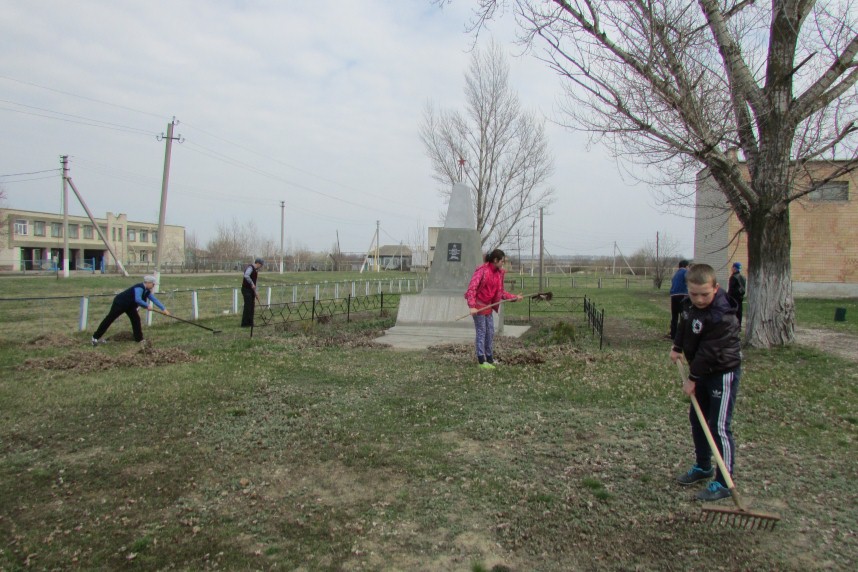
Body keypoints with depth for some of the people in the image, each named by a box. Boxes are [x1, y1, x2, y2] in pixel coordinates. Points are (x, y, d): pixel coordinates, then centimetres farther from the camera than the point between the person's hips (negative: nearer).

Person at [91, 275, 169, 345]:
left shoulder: (147, 291, -1)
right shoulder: (139, 288, -28)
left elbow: (155, 300, 2)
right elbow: (138, 300, -42)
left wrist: (164, 309, 0)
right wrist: (146, 306, -30)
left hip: (130, 305, 9)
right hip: (120, 303, -9)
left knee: (136, 319, 1)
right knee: (109, 319, -2)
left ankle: (139, 338, 8)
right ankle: (95, 337, 5)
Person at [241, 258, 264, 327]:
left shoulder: (255, 270, 17)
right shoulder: (250, 268, -13)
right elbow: (246, 276, -35)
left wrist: (255, 293, 20)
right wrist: (252, 284, -30)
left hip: (251, 290, 10)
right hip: (246, 290, -10)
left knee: (252, 307, 10)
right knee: (247, 307, -9)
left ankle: (250, 323, 16)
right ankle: (244, 324, -4)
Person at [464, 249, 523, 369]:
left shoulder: (499, 273, 6)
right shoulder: (482, 270, -17)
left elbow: (501, 292, 13)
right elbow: (471, 287, -22)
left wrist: (514, 297, 2)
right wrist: (472, 306, -30)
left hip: (488, 305, 8)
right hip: (478, 305, -8)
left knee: (490, 332, 13)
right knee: (481, 332, -3)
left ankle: (490, 359, 26)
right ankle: (481, 361, 5)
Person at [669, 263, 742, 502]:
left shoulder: (721, 316, -29)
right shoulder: (690, 303, -3)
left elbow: (709, 352, -26)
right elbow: (684, 325, 19)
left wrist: (692, 379, -19)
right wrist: (677, 347, 16)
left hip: (723, 373, -9)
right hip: (704, 371, 9)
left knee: (719, 427, -6)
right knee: (696, 419, 17)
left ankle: (724, 483, 5)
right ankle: (702, 467, 34)